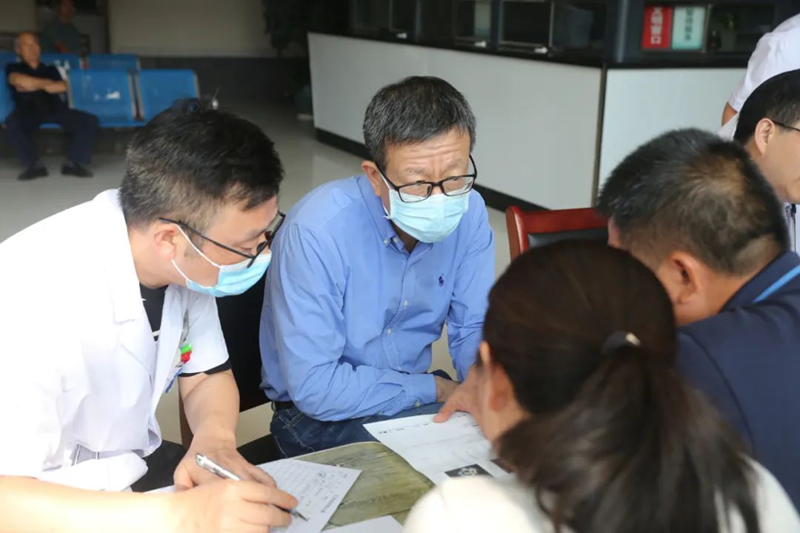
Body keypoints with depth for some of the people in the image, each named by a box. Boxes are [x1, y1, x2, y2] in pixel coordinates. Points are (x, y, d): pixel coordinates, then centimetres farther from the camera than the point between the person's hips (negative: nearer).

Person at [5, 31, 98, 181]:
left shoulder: (50, 70, 26)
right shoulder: (13, 68, 20)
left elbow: (62, 87, 6)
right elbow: (18, 80, -5)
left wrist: (32, 85, 0)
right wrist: (45, 83, 1)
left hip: (55, 110, 3)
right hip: (28, 112, -3)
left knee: (90, 121, -21)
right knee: (12, 123, -39)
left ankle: (73, 163, -21)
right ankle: (34, 165, -31)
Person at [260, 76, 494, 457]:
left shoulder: (468, 213, -10)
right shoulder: (317, 230, -27)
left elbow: (473, 328, 0)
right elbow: (315, 388, -27)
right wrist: (436, 390, -20)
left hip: (415, 395, 6)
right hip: (321, 413, -6)